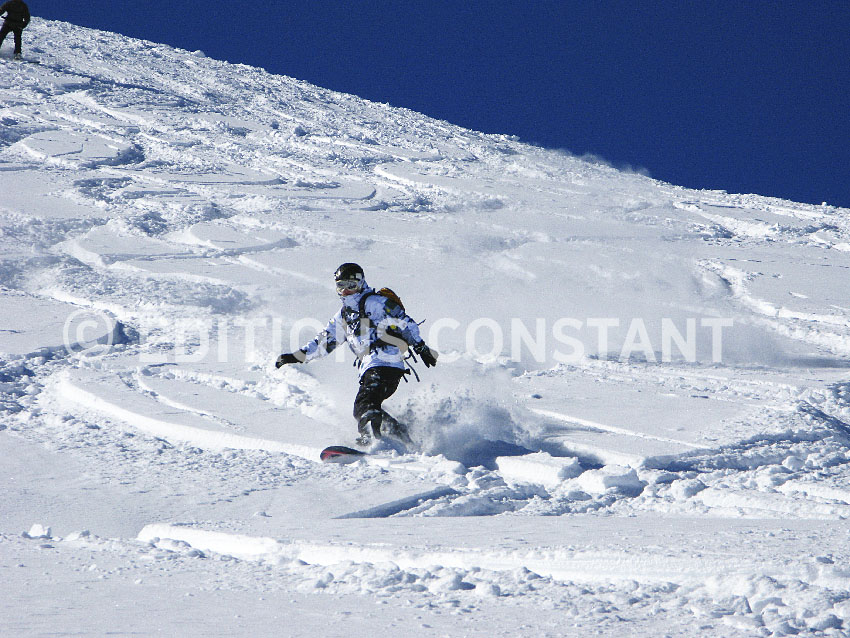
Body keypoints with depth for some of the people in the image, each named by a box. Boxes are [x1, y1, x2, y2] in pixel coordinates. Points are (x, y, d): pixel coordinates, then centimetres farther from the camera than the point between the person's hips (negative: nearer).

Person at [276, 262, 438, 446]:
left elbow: (404, 322, -3)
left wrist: (420, 347, -11)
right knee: (362, 409, -8)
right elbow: (324, 341, 31)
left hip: (386, 364, -9)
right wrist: (297, 356, 26)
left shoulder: (373, 302, 0)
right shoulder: (343, 316, 24)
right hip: (369, 368, 9)